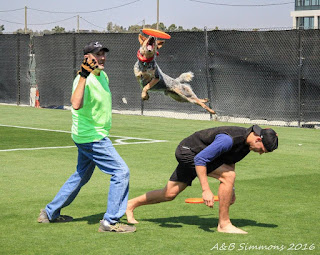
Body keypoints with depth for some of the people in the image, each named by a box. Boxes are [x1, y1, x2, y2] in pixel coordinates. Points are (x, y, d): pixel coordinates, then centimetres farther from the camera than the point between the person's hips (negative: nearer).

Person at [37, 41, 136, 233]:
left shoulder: (103, 75, 8)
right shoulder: (84, 79, -22)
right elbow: (76, 105, -41)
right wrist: (83, 76, -43)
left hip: (95, 136, 10)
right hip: (91, 137, -10)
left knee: (82, 175, 21)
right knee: (121, 172, -11)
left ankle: (50, 212, 31)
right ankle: (111, 221, -9)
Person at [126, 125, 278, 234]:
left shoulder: (248, 141, -6)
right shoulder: (229, 139, -34)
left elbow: (229, 160, 13)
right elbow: (200, 159, -33)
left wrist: (230, 189, 12)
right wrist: (206, 190, -35)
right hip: (188, 150, -9)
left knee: (169, 194, 12)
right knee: (228, 175, -23)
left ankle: (131, 204, 31)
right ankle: (223, 224, -17)